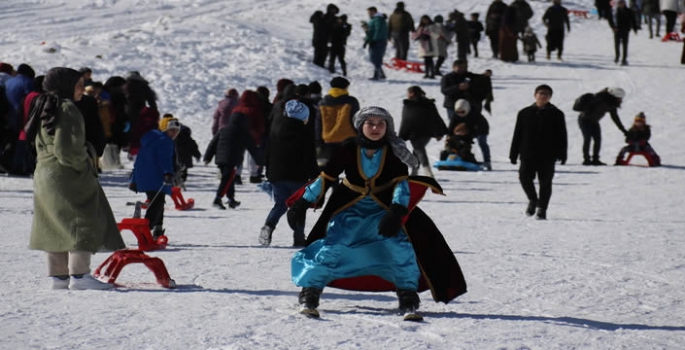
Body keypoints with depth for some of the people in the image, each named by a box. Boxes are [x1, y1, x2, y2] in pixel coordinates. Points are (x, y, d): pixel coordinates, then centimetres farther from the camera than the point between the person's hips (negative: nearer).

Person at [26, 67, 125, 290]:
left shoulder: (45, 109, 16)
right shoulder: (67, 109, -14)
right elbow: (66, 149, -22)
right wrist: (85, 163, -7)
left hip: (45, 175, 10)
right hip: (67, 177, -10)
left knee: (57, 227, 12)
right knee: (83, 223, -8)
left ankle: (58, 275, 14)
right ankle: (79, 275, -14)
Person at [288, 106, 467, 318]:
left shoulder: (393, 152, -12)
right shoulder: (349, 150, -14)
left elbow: (402, 182, -15)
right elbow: (325, 177, -8)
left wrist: (396, 212, -30)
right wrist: (303, 203, -10)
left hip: (383, 210, 1)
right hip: (349, 209, -1)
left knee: (399, 246, -16)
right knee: (331, 247, -14)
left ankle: (408, 295, -4)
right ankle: (309, 292, -4)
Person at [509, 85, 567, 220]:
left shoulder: (556, 114, 5)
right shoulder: (525, 113, 8)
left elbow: (562, 136, 5)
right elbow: (517, 135, 11)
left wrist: (562, 154, -4)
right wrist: (513, 154, 7)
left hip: (547, 156, -1)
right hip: (528, 154, 1)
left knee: (545, 182, 1)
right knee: (524, 177, -12)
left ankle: (542, 209, 12)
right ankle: (532, 200, 13)